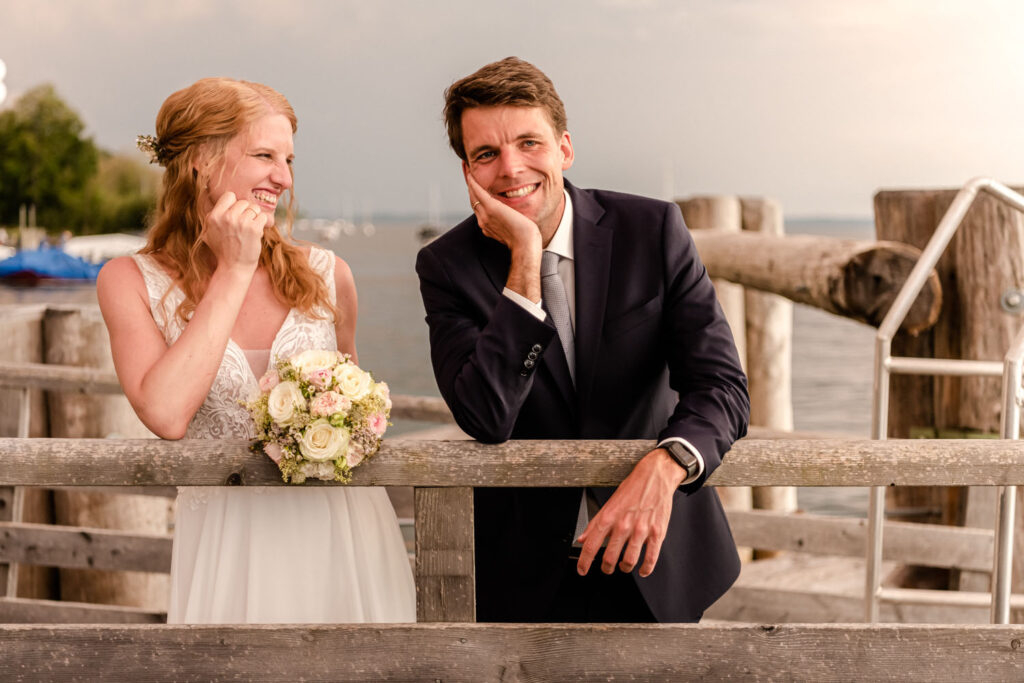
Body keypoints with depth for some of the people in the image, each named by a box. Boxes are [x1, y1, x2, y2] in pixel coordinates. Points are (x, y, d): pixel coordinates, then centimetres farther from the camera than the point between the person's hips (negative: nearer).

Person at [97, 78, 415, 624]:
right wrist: (235, 271, -15)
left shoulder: (326, 277, 1)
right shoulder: (131, 282, -4)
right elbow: (166, 414, -21)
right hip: (226, 547, -2)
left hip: (339, 535, 2)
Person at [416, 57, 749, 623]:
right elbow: (487, 419, -25)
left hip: (655, 555, 1)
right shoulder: (448, 267, -12)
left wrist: (663, 468, -36)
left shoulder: (654, 230, -11)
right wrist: (524, 259, -29)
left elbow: (722, 385, -16)